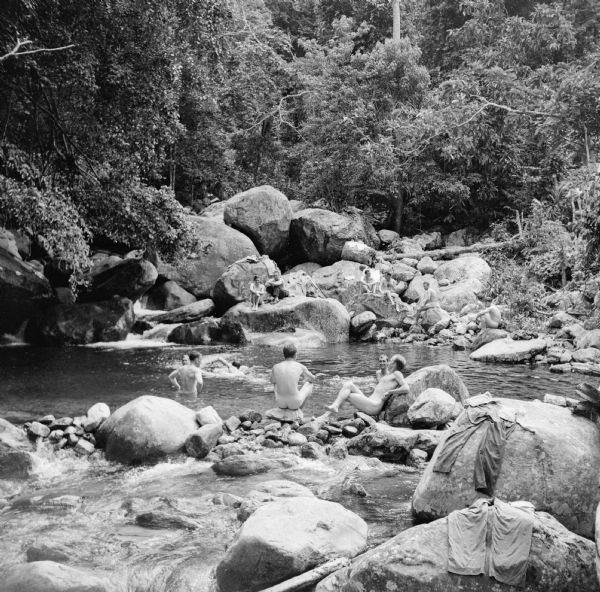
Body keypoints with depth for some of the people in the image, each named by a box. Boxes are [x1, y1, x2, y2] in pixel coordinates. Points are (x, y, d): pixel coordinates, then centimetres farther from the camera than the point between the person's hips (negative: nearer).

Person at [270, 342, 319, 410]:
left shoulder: (275, 367, -2)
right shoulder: (301, 367, -8)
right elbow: (313, 379, 12)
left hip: (280, 402, 3)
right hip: (295, 402, -3)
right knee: (309, 384, 27)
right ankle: (299, 409, 41)